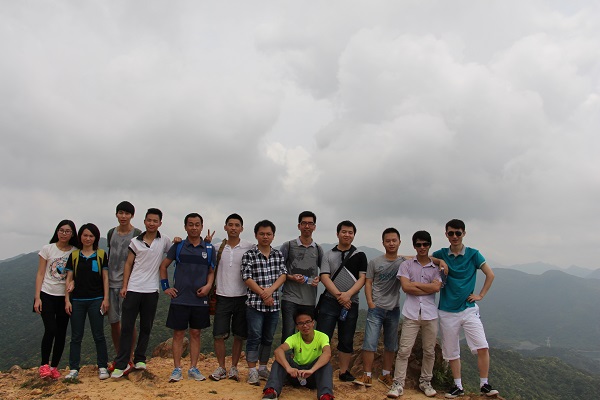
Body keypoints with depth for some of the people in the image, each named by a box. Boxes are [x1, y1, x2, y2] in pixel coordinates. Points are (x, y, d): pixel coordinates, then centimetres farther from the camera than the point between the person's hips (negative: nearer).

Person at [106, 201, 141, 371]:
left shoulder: (138, 234, -5)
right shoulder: (111, 233, 10)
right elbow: (109, 256, 18)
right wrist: (105, 279, 16)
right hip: (110, 282, 5)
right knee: (113, 322, 9)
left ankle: (129, 358, 11)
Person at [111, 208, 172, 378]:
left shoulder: (164, 240, 3)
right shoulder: (135, 241, 4)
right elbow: (128, 264, 6)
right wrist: (124, 285, -1)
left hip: (151, 290, 0)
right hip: (133, 289, 0)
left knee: (146, 327, 9)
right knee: (126, 327, 1)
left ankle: (139, 359, 22)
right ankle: (122, 364, 7)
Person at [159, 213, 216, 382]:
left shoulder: (209, 249, 5)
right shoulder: (178, 246, 2)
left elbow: (211, 271, 11)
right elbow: (163, 266, 10)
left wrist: (208, 285, -6)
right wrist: (165, 287, 3)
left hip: (200, 299, 1)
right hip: (180, 298, -1)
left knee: (196, 333, 8)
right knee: (178, 333, 4)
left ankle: (193, 368, 18)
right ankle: (177, 369, 14)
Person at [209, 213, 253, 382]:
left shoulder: (249, 248, -2)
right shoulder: (218, 247, 5)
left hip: (242, 297, -1)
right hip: (222, 297, 1)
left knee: (239, 336, 7)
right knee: (219, 334, 2)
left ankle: (234, 367, 21)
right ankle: (221, 368, 17)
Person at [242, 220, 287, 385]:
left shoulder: (278, 254, 8)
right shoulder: (249, 255, -4)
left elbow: (283, 274, 1)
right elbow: (247, 278, -9)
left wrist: (270, 290, -15)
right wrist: (263, 294, -13)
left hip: (274, 303, 4)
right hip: (255, 303, -4)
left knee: (268, 338, 13)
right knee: (254, 337, -2)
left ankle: (263, 368, 26)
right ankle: (252, 371, 8)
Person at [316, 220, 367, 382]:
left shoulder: (360, 255, 8)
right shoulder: (328, 255, 7)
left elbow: (362, 278, -1)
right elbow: (325, 277, -3)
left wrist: (348, 294, -15)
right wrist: (339, 295, -15)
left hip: (351, 303, 1)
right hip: (329, 301, -1)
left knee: (346, 341, 10)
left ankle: (344, 372, 21)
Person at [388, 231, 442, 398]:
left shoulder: (436, 267, 8)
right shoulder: (406, 265, 4)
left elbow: (436, 287, -8)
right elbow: (405, 287, -9)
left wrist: (415, 284, -6)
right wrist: (428, 289, -7)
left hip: (430, 314, 2)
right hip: (411, 314, -2)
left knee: (429, 351, 11)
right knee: (404, 350, -4)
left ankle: (425, 382, 27)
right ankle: (398, 384, 3)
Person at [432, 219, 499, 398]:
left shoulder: (473, 254, -1)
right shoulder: (441, 254, 2)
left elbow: (490, 275, 4)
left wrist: (481, 295, -1)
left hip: (469, 309, -1)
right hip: (447, 311, 1)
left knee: (483, 347, -12)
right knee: (452, 352, 8)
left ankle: (484, 384, 6)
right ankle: (458, 386, 22)